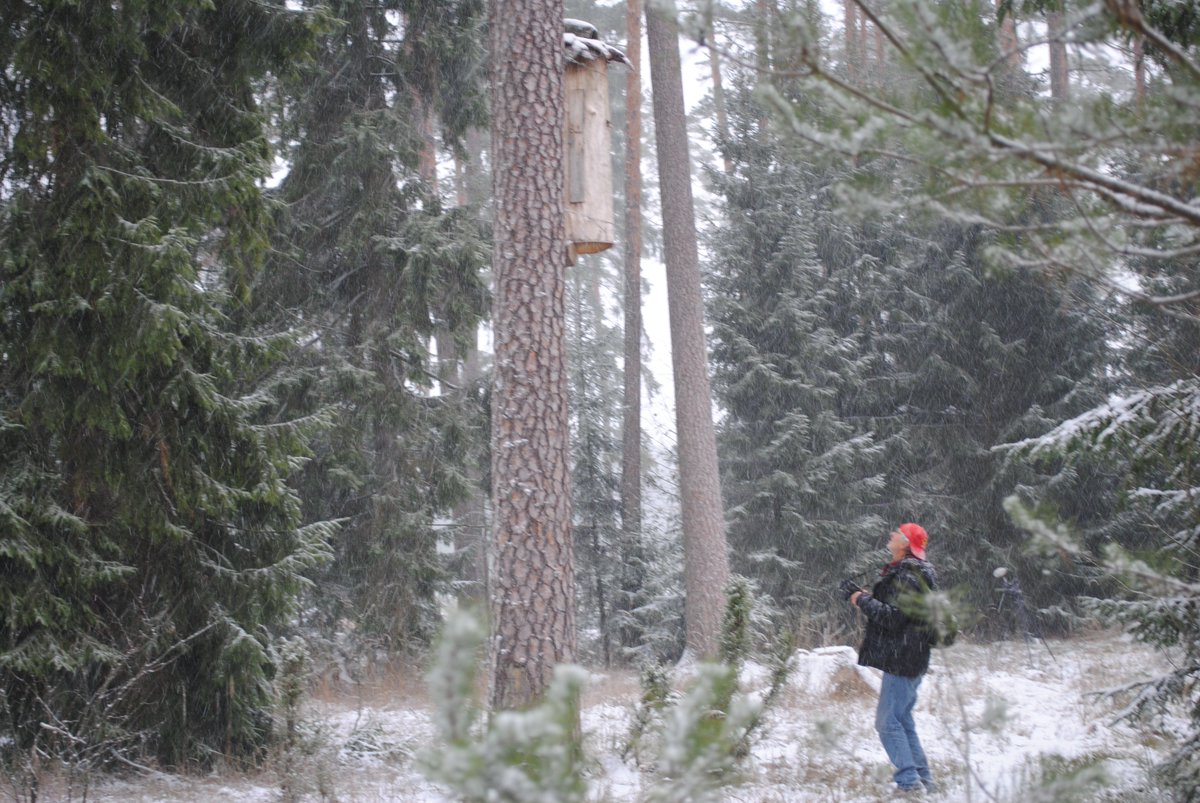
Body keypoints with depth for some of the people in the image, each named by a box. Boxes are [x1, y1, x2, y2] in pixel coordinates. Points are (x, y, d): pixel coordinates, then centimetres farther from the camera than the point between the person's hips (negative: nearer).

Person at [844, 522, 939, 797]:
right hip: (909, 659, 11)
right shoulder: (903, 571, 15)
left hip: (902, 660, -11)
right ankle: (923, 777, 20)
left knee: (888, 720, -8)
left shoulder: (907, 576, -17)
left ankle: (909, 781, -9)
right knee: (902, 719, 16)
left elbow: (893, 617, -22)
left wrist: (862, 601, -11)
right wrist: (867, 597, 11)